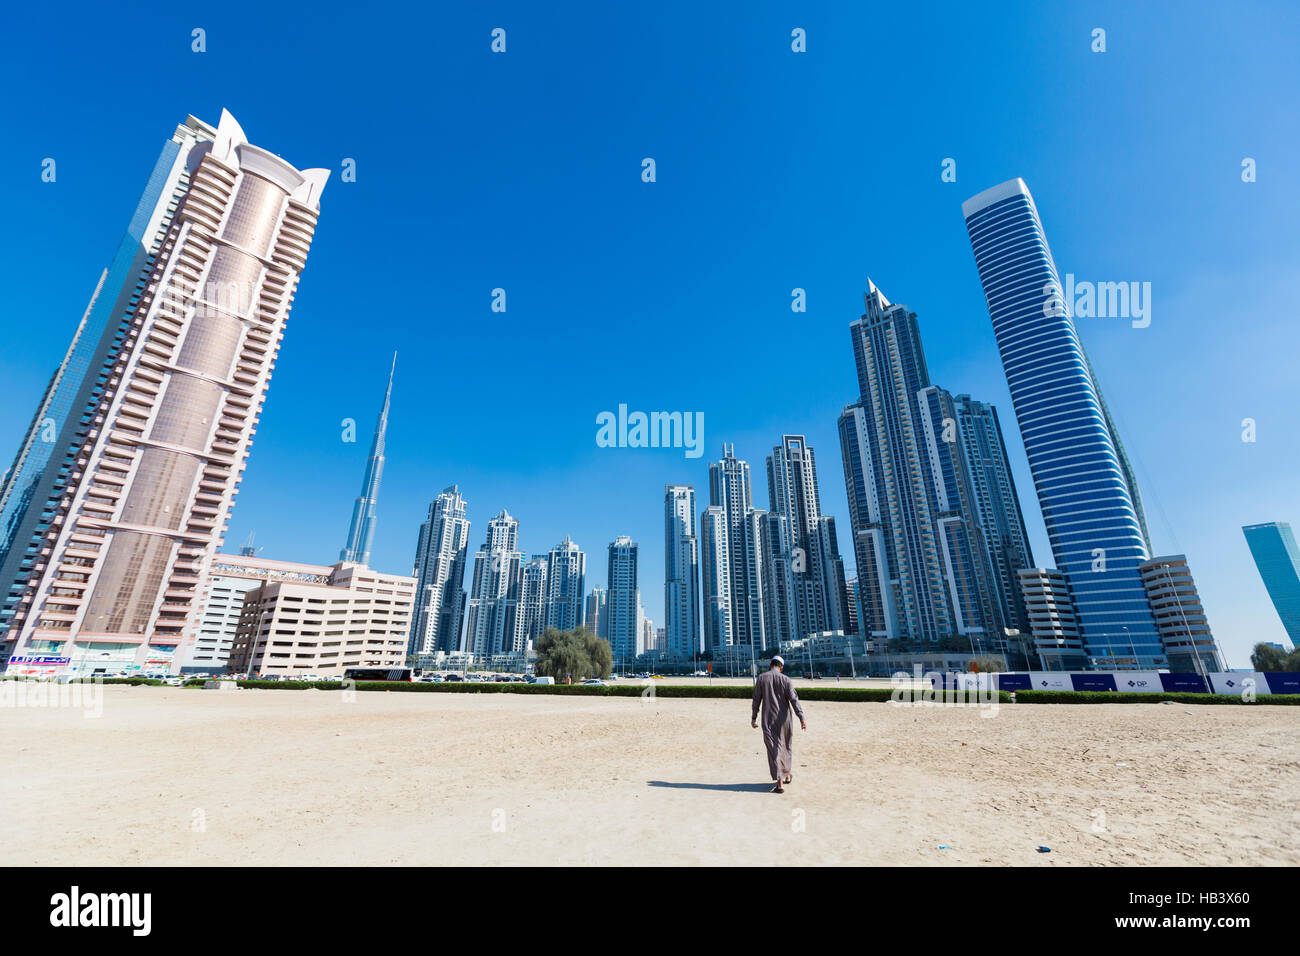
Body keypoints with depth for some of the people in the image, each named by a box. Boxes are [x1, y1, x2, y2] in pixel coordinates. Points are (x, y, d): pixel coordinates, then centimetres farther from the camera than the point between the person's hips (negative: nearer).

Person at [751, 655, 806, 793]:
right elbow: (794, 700, -12)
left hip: (769, 720, -1)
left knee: (774, 749, -1)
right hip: (784, 719, 1)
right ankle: (787, 775, 36)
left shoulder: (761, 678, -3)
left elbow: (756, 700, 0)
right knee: (785, 747, 20)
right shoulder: (786, 680, -5)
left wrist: (753, 717, 8)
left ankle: (780, 783, -7)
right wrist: (801, 718, -13)